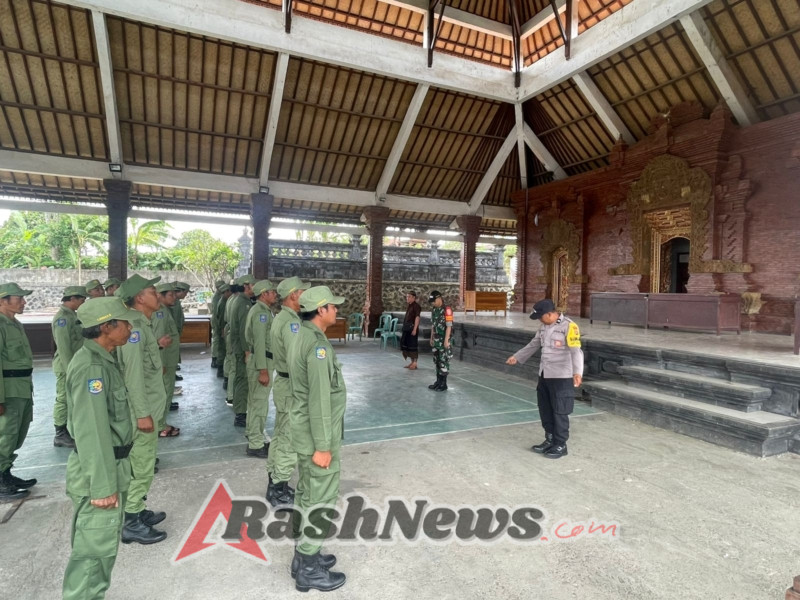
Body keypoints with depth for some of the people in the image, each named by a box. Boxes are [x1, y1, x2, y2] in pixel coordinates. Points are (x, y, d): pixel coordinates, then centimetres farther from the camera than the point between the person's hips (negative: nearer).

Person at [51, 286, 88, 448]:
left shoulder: (72, 315, 11)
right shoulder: (62, 317, -17)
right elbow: (63, 347, -20)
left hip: (75, 363, 9)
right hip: (66, 365, -9)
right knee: (63, 399, 0)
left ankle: (69, 429, 25)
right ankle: (60, 435, 10)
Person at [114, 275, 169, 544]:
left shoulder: (142, 324, 10)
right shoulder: (134, 327, -20)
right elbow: (133, 375, -24)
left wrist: (157, 345, 20)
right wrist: (142, 413, -23)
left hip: (149, 407, 10)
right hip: (142, 410, -10)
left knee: (143, 464, 20)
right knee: (141, 467, 1)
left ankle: (138, 511, 33)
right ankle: (131, 524, 14)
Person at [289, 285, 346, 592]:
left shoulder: (304, 337, 7)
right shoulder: (318, 345, -24)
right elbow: (319, 401, -25)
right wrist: (323, 446, -21)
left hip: (305, 432, 10)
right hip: (317, 436, -10)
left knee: (307, 495, 20)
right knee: (319, 501, 4)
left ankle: (304, 556, 35)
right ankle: (309, 569, 19)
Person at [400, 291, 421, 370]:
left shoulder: (416, 305, -11)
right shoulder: (409, 305, 15)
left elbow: (417, 317, -17)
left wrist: (415, 329, -22)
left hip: (412, 328, -9)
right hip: (407, 328, 9)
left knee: (412, 345, -4)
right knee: (406, 344, 11)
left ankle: (415, 363, 5)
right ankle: (412, 362, 21)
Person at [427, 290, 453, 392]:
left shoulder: (447, 310, -15)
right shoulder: (434, 310, 10)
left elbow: (449, 326, -18)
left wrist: (446, 340, -20)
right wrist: (431, 338, 16)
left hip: (444, 340, -8)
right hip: (436, 339, 8)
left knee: (444, 361, -2)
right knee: (437, 360, 12)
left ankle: (443, 384, 5)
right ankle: (438, 381, 22)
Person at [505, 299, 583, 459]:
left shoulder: (569, 326, -17)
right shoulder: (544, 327, 9)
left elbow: (576, 351, -26)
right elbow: (533, 345, 22)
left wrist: (577, 372, -39)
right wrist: (517, 357, 25)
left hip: (561, 377, -8)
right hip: (544, 375, 8)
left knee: (559, 412, 2)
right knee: (545, 409, 16)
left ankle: (560, 445, 16)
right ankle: (550, 440, 31)